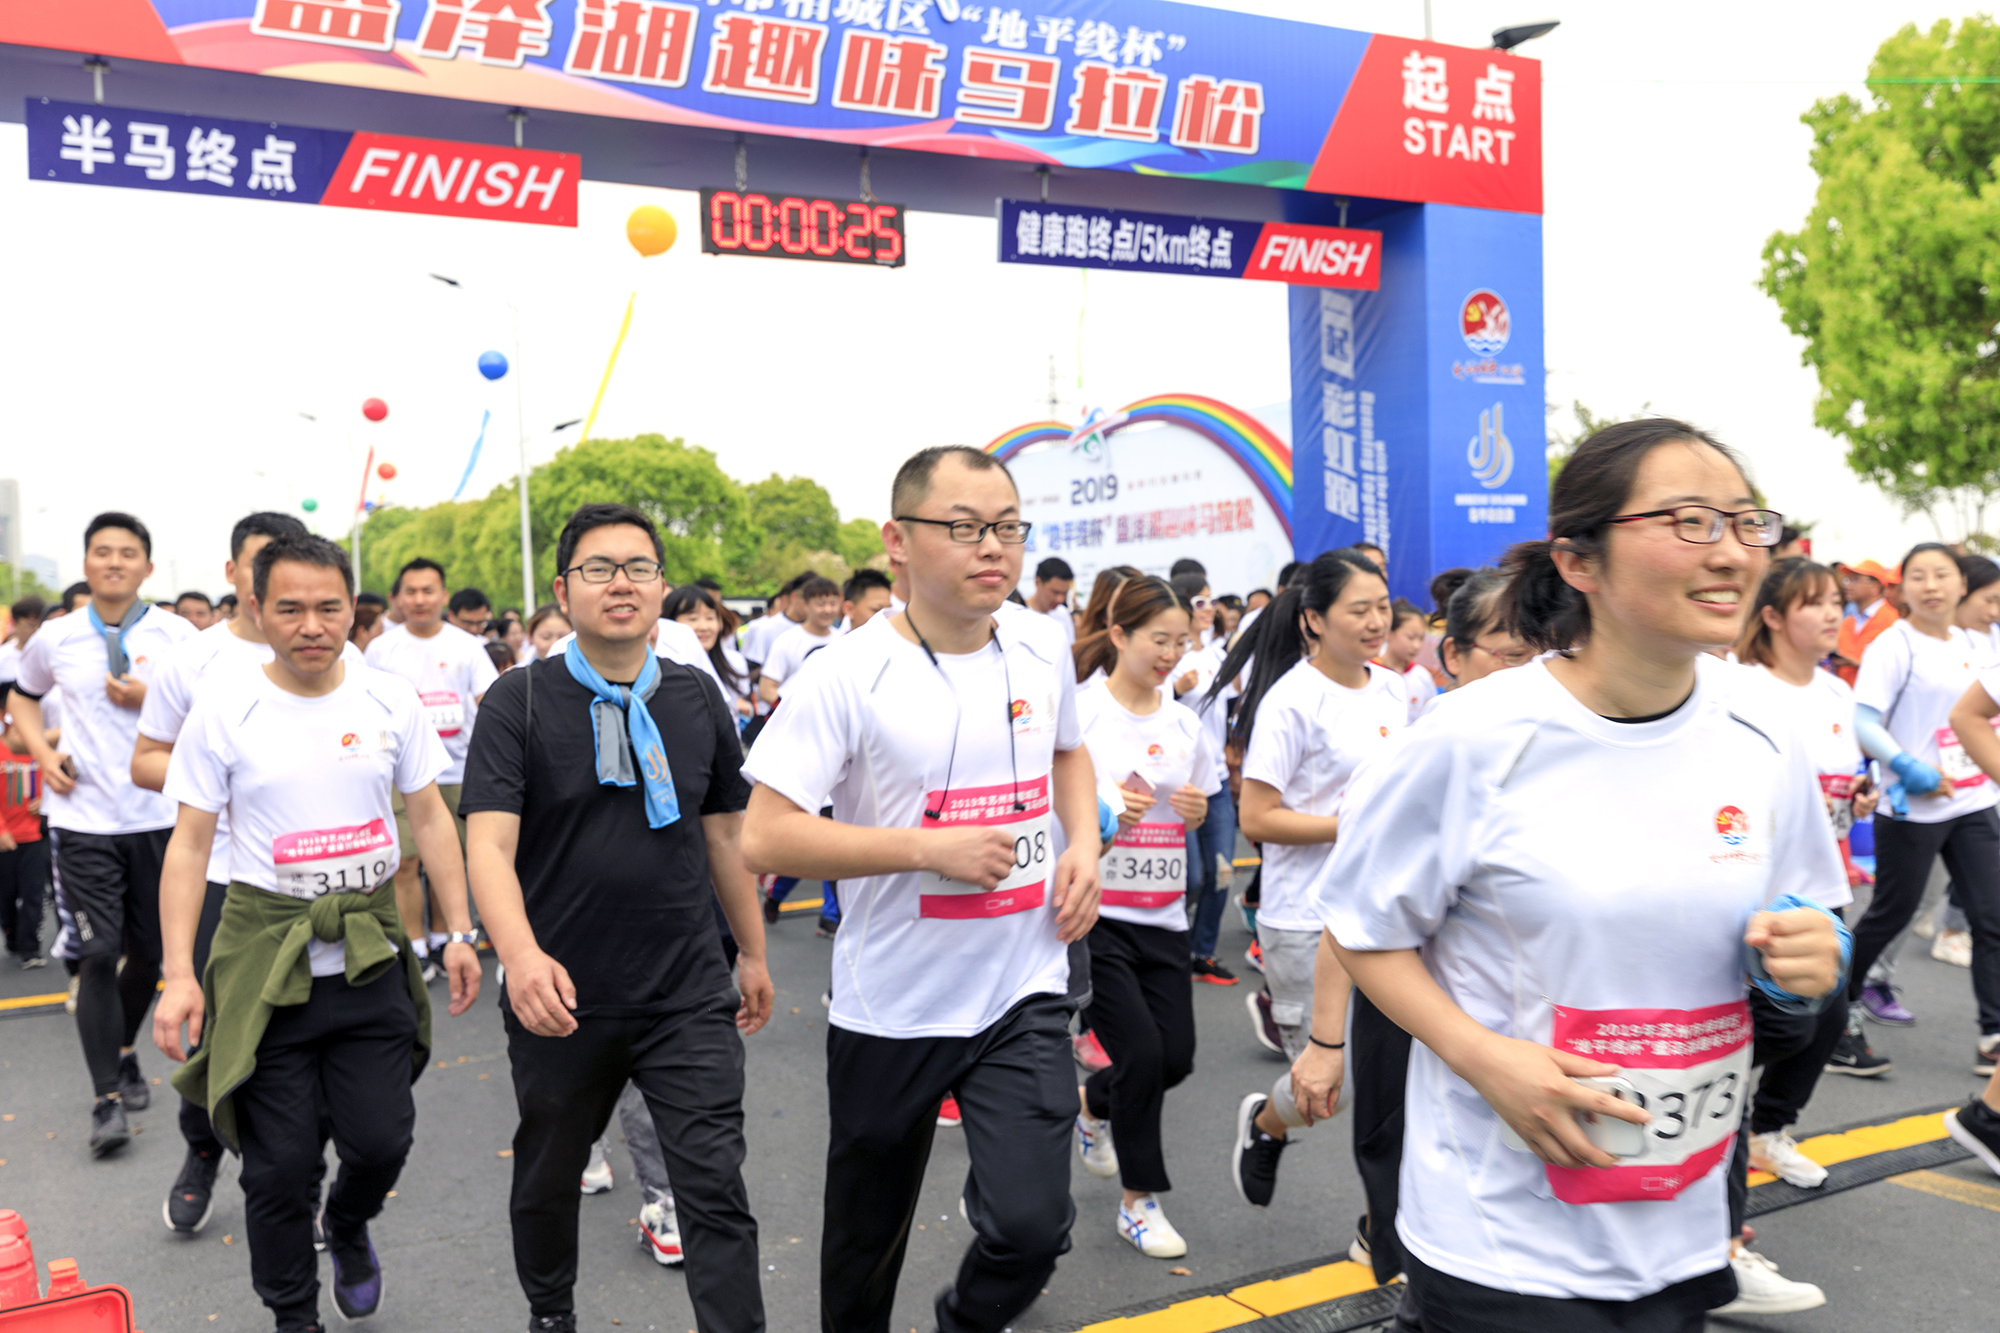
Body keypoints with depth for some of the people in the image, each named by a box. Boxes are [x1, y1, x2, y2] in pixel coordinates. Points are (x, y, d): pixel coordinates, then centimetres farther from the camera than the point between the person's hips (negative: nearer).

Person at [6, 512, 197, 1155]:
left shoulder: (176, 635, -1)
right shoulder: (56, 639, 4)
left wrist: (148, 701, -17)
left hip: (159, 817, 1)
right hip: (83, 819, 0)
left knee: (148, 951, 11)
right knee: (98, 954, -6)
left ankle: (124, 1052, 37)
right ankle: (107, 1100, 1)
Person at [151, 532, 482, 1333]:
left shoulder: (390, 699, 0)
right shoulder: (224, 707, -6)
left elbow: (430, 818, 7)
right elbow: (189, 845, -3)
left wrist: (460, 933, 4)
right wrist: (178, 974, -9)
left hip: (372, 955, 2)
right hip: (266, 957, -2)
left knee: (381, 1139, 5)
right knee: (281, 1164, 4)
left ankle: (348, 1227, 40)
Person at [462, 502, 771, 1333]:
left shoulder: (697, 698, 3)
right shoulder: (521, 701, -7)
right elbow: (489, 843, -17)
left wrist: (752, 952, 16)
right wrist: (520, 954, -33)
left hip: (689, 996, 1)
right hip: (561, 1001, -1)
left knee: (715, 1187, -4)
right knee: (548, 1180, 20)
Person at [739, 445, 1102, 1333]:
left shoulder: (1046, 651, 0)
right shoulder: (851, 674, -16)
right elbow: (765, 839, -19)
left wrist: (1083, 844, 2)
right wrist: (933, 847, -23)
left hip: (1024, 993, 3)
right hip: (891, 1008, -2)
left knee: (1032, 1225, -7)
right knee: (867, 1236, 16)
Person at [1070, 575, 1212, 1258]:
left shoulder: (1183, 722, 8)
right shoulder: (1079, 711, -9)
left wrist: (1196, 808, -4)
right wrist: (1102, 809, -23)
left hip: (1162, 914, 6)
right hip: (1093, 912, -6)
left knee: (1176, 1057, 6)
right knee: (1142, 1053, -7)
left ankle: (1090, 1103, 38)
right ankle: (1139, 1202, 14)